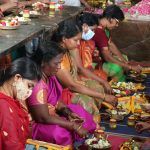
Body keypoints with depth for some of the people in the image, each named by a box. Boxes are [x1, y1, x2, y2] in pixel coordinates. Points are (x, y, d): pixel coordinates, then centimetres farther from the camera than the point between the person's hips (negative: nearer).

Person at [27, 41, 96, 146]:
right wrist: (74, 126, -23)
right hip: (38, 125, -10)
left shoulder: (50, 76, -1)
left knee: (79, 111, 7)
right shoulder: (38, 86, -29)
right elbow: (43, 118, -27)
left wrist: (68, 113, -9)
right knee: (62, 132, -32)